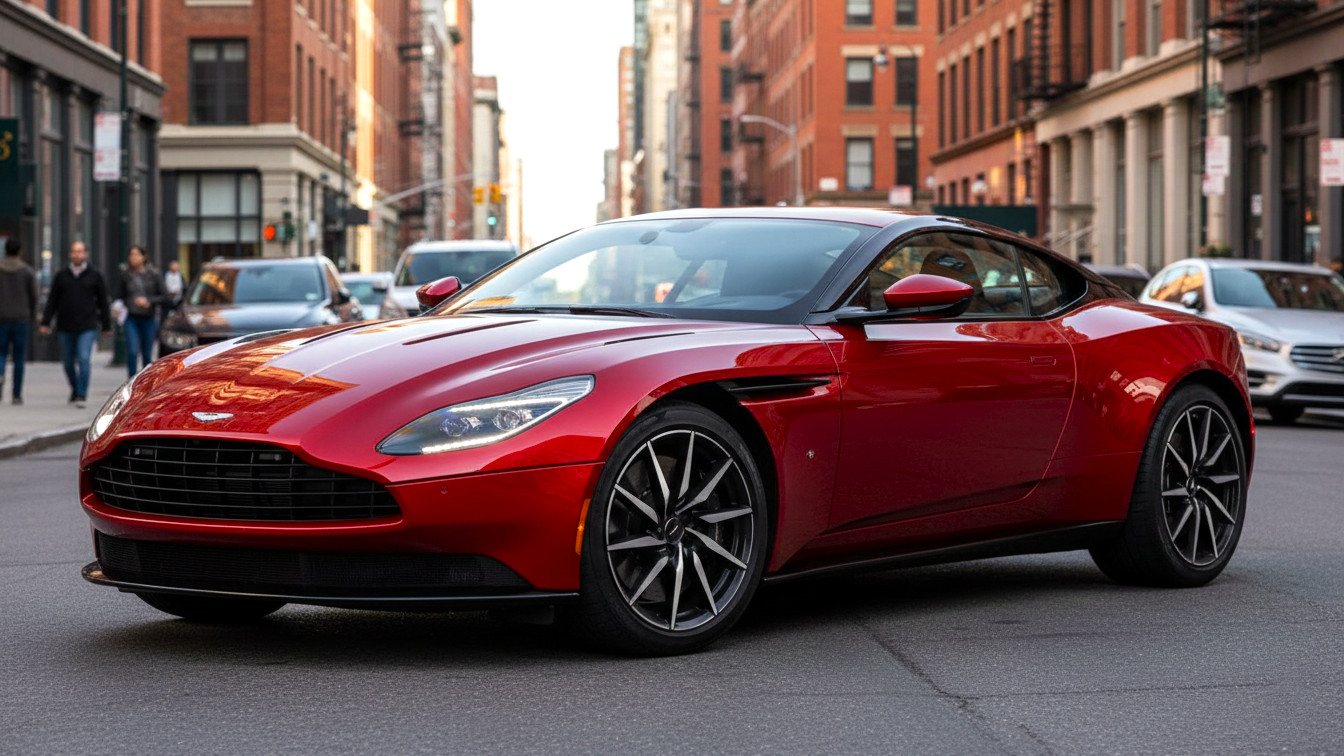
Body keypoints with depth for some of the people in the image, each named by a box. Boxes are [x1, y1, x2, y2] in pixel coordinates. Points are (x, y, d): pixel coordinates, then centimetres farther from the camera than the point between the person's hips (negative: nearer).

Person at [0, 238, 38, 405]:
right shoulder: (27, 271, 0)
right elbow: (33, 296, 1)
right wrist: (33, 317, 13)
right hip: (21, 318, 0)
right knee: (19, 357, 6)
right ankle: (17, 394, 6)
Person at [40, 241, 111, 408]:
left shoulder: (94, 276, 4)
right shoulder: (62, 275, 7)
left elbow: (103, 302, 7)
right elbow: (52, 300, 9)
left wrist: (106, 325, 7)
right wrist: (45, 322, 4)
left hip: (87, 327, -2)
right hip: (65, 328, 3)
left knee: (84, 360, -14)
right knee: (68, 362, 10)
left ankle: (82, 395, -10)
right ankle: (75, 389, 32)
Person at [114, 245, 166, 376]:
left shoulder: (153, 275, 1)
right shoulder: (125, 276, 2)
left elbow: (163, 296, 2)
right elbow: (118, 296, 7)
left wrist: (149, 302, -13)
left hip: (149, 318, 0)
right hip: (132, 318, 0)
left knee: (147, 354, 7)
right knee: (132, 352, -13)